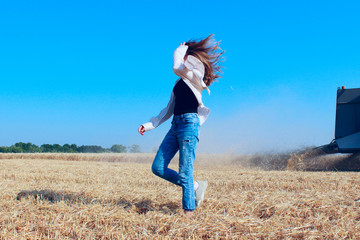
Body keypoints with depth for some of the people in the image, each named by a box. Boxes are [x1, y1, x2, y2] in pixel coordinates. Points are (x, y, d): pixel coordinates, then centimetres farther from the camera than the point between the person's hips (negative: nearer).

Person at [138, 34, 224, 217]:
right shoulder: (179, 82, 21)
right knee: (158, 168, 3)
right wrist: (150, 125, 14)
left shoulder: (196, 74, 0)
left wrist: (179, 51, 1)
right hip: (175, 125, 8)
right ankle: (196, 187, 14)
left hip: (189, 122, -8)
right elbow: (169, 108, 21)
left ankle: (189, 211, 2)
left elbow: (177, 67, -19)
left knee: (184, 173, -8)